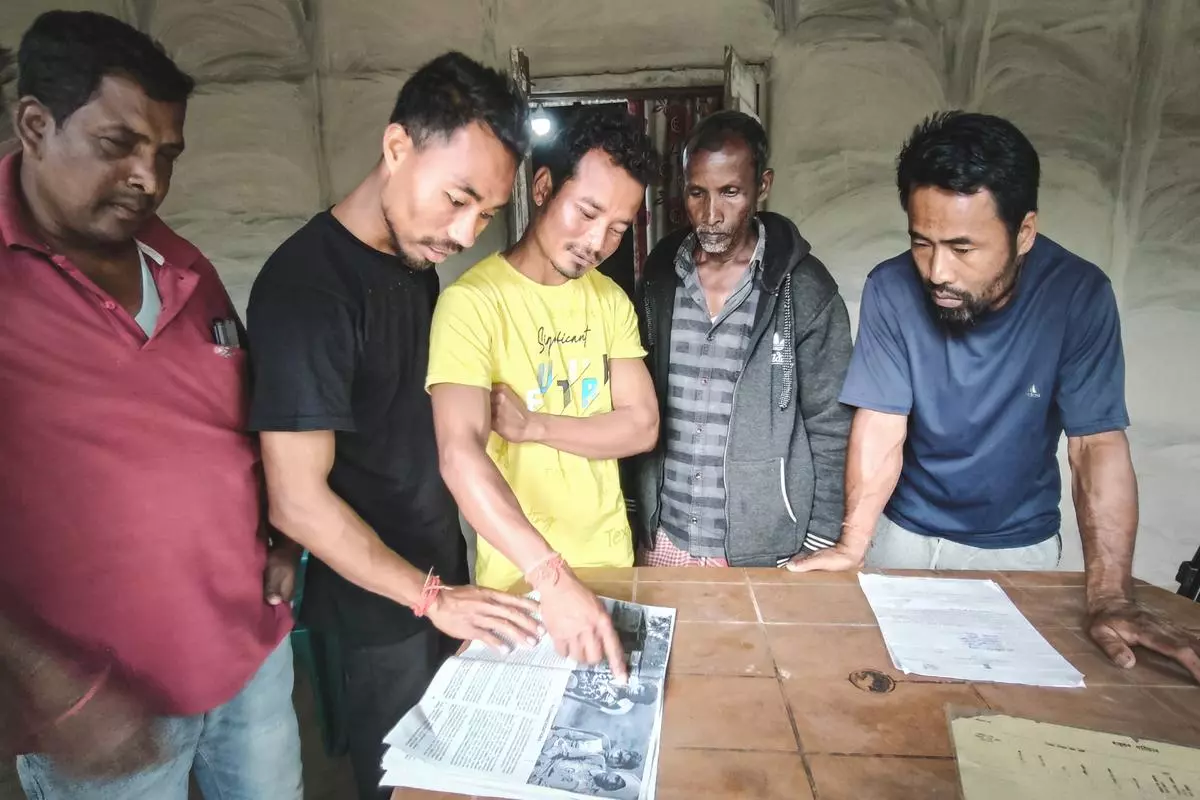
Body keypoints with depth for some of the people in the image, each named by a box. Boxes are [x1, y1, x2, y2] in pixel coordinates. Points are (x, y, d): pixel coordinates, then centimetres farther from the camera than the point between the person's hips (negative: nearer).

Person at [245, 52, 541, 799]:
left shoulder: (416, 260, 0)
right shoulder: (306, 286, -25)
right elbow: (299, 501, -25)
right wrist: (431, 596, -20)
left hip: (442, 570, 7)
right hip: (380, 604, -7)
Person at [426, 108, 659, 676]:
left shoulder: (609, 299, 3)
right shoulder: (474, 300, -19)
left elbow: (642, 426, -5)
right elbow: (460, 455, -30)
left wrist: (531, 425, -19)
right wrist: (552, 575, -39)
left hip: (610, 558, 6)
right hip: (520, 574, -5)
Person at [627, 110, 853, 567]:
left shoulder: (806, 290, -11)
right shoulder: (659, 276, -1)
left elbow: (830, 431, -6)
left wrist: (818, 547, -6)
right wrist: (632, 517, 6)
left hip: (763, 551, -3)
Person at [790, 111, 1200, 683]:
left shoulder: (1078, 294, -18)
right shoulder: (891, 290, -20)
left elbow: (1098, 446, -19)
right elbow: (880, 430, -20)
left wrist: (1111, 598, -27)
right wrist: (852, 545, -32)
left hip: (1018, 546, 1)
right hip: (905, 536, 0)